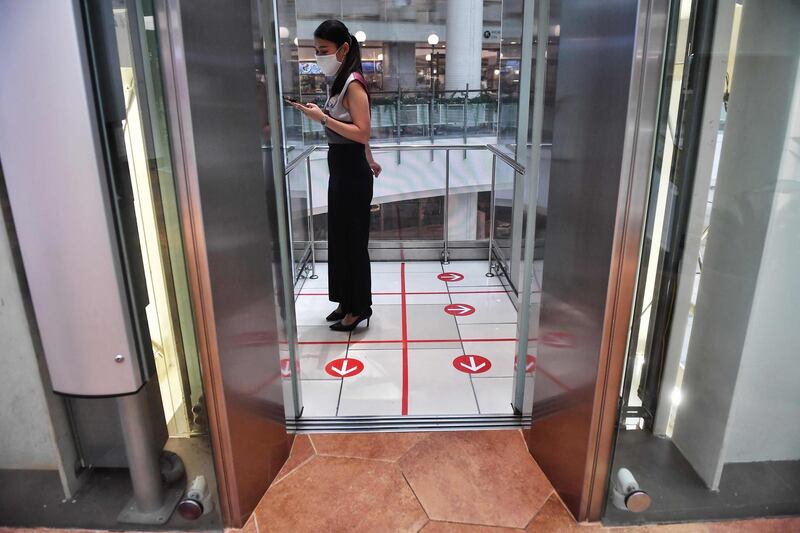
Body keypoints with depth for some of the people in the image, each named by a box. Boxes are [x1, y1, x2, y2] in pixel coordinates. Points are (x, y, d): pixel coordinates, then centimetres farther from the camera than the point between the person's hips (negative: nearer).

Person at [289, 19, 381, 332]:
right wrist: (370, 161, 27)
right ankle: (346, 302, 28)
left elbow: (361, 133, -21)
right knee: (339, 237, 15)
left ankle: (359, 308, 14)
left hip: (352, 172, -10)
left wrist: (323, 118, -24)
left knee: (353, 240, 0)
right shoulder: (339, 82, 14)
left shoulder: (353, 84, -15)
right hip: (340, 168, 10)